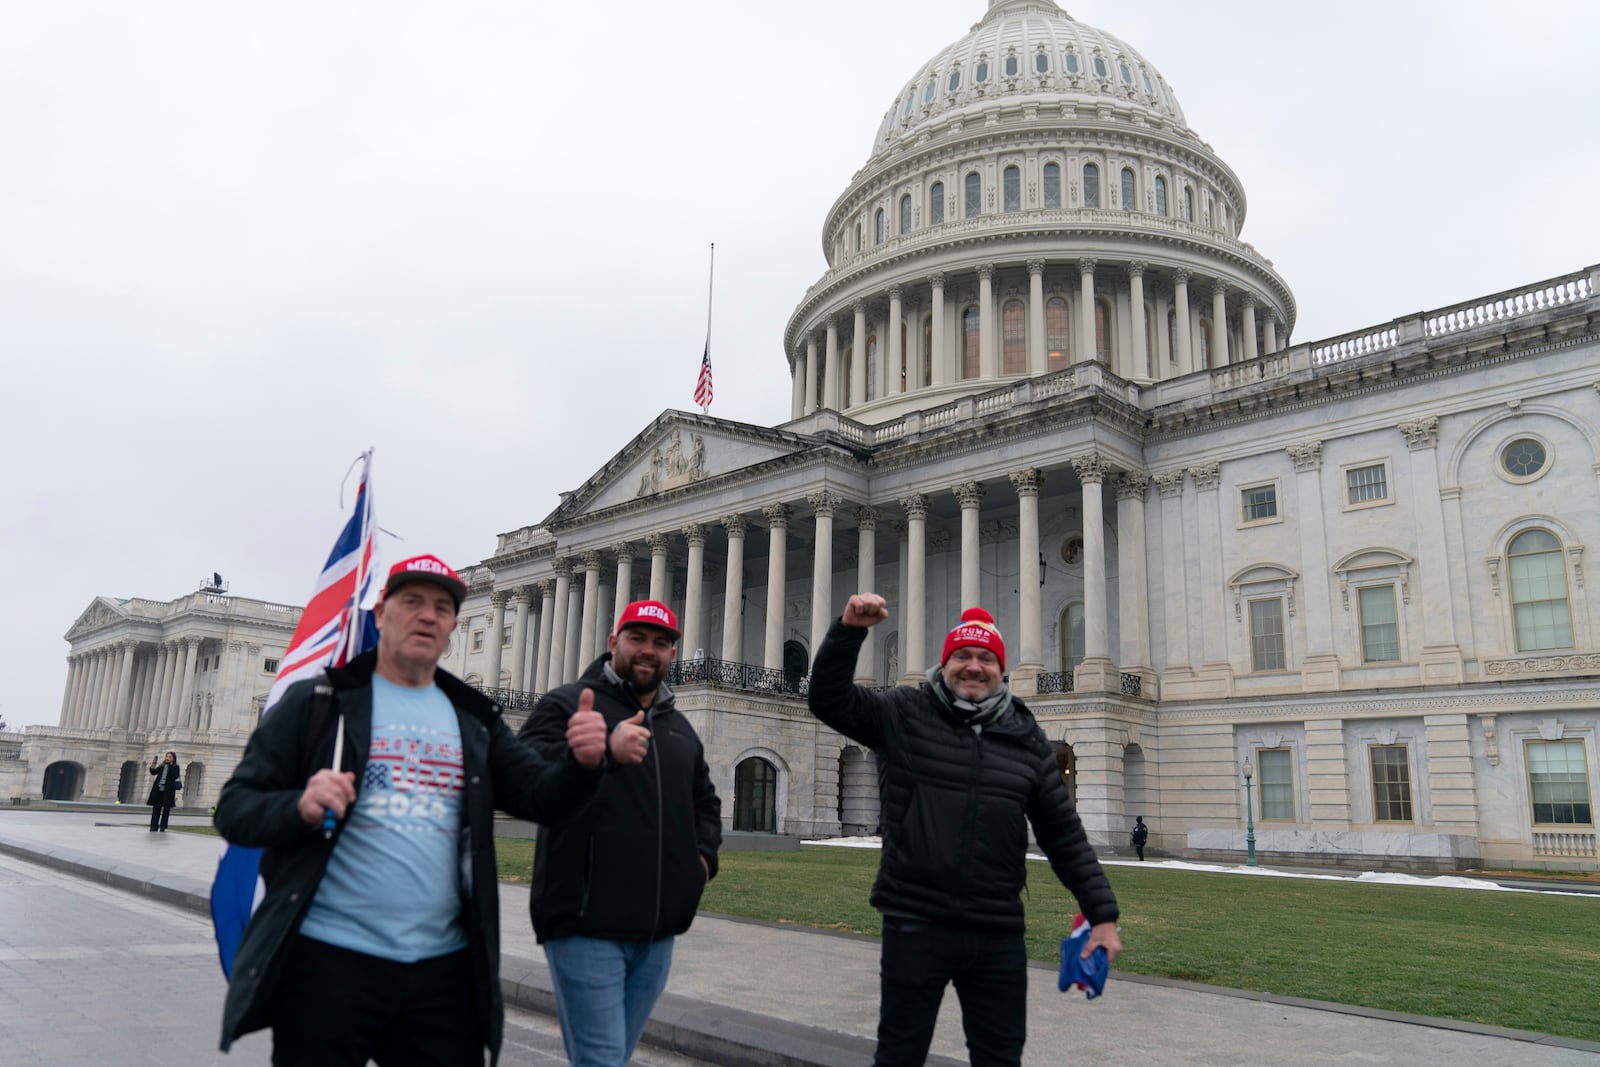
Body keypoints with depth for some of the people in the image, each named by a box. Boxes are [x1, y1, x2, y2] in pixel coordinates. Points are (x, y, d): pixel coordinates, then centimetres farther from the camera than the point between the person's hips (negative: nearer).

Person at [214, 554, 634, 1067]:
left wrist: (581, 761, -21)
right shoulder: (317, 702, -1)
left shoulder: (474, 720, 9)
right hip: (329, 959, -3)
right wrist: (301, 808, -24)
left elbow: (542, 794, 0)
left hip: (444, 967, 4)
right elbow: (234, 809, -3)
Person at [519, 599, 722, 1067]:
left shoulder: (680, 728, 17)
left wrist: (704, 854, 10)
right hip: (587, 928, -6)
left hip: (657, 932, 7)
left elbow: (705, 801, 30)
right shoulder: (566, 705, -4)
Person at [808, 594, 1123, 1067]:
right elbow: (830, 700, -11)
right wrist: (849, 630, -25)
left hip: (998, 935, 3)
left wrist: (1102, 914, 6)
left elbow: (1064, 834, 9)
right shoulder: (904, 714, -1)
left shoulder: (1026, 738, 6)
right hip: (915, 925, -2)